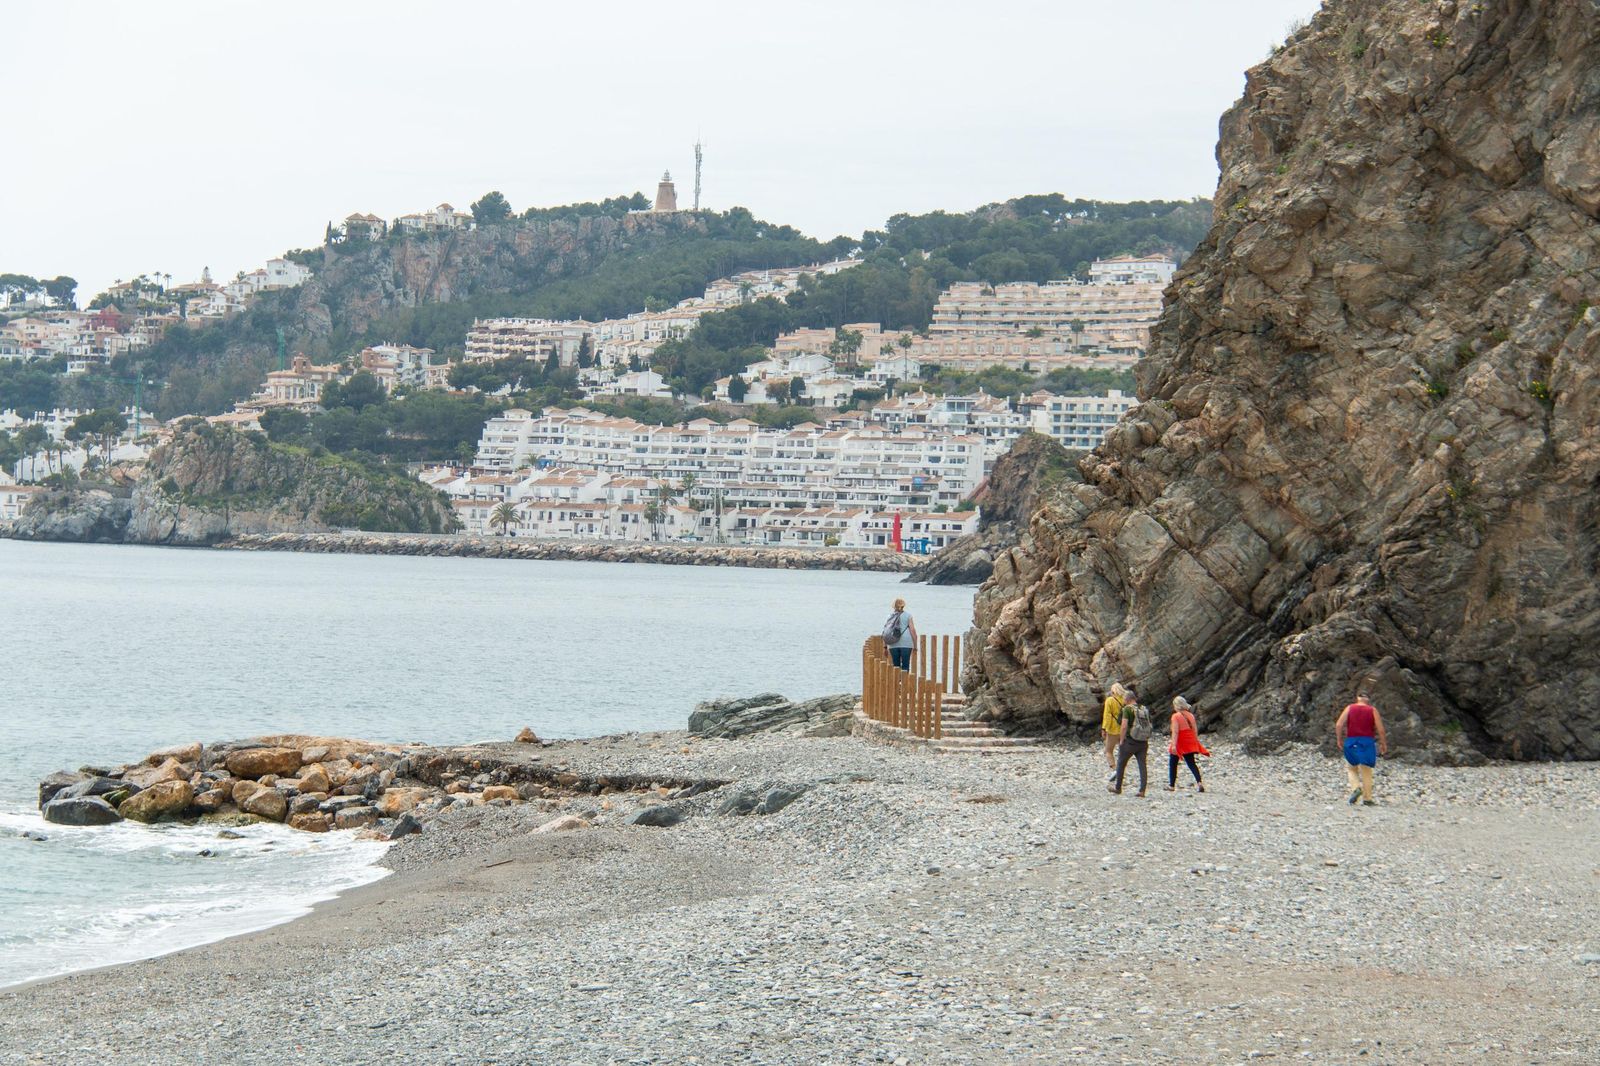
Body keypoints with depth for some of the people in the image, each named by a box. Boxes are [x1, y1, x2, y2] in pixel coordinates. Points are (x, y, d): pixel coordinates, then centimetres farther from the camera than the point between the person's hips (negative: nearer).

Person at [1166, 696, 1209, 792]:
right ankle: (1199, 782, -13)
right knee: (1191, 763, 7)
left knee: (1173, 763, 10)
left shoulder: (1176, 716, -13)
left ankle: (1172, 785, 16)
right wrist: (1196, 742, 17)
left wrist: (1174, 745, -23)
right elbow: (1195, 730, 8)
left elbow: (1175, 731, -20)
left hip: (1180, 743, -5)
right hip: (1190, 744, 5)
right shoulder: (1191, 715, 5)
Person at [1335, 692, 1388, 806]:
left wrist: (1339, 740, 7)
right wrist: (1383, 744, 8)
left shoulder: (1349, 709, 5)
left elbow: (1338, 725, -4)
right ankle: (1367, 798, 4)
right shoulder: (1373, 710, 2)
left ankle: (1356, 788, -10)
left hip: (1351, 742, 1)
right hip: (1367, 742, -1)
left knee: (1351, 769, 16)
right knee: (1366, 772, 5)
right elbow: (1380, 729, -3)